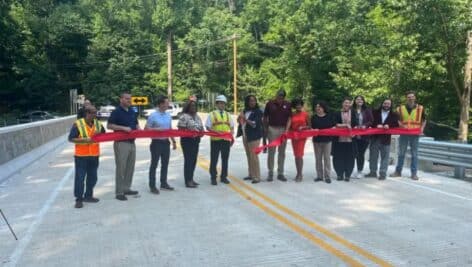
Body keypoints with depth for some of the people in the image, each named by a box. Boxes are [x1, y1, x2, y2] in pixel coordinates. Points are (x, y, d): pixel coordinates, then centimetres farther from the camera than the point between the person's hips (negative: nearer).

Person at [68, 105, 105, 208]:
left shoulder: (98, 124, 5)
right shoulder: (78, 124, -11)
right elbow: (71, 139, -11)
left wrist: (99, 134, -5)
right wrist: (84, 140, -23)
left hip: (94, 155, 5)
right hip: (81, 156, -5)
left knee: (92, 177, 12)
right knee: (80, 177, -1)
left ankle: (88, 196, 27)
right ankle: (79, 199, 7)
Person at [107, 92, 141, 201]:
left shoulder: (132, 111, 13)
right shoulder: (116, 111, -8)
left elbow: (136, 124, 20)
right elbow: (109, 126, -11)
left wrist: (139, 130, -1)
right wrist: (123, 128, -19)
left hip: (132, 142, 7)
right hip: (121, 143, -7)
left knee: (130, 167, 11)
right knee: (121, 167, -5)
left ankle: (126, 188, 22)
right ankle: (119, 192, 2)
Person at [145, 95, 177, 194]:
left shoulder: (168, 115, 8)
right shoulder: (153, 115, -10)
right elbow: (146, 129, -8)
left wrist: (173, 141, 15)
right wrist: (157, 129, -20)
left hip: (166, 142, 6)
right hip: (157, 142, -6)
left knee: (165, 164, 13)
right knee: (154, 164, 0)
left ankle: (164, 183, 26)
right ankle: (152, 186, 5)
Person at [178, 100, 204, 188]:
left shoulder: (197, 116, 14)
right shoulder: (184, 116, -9)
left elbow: (201, 127, 18)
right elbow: (180, 129, -14)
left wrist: (202, 132, -3)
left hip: (196, 140, 8)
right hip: (187, 140, -8)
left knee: (194, 160, 11)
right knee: (188, 160, -6)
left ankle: (191, 179, 22)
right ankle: (188, 181, -1)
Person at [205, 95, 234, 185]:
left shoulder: (228, 115, 15)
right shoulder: (212, 114, 3)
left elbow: (232, 127, 16)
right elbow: (208, 127, -2)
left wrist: (231, 134, -1)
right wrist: (215, 131, -18)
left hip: (226, 140, 4)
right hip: (215, 140, -4)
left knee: (225, 159, 9)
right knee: (214, 160, 1)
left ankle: (224, 177, 20)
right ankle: (213, 178, 10)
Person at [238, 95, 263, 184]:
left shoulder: (258, 111, -7)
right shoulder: (245, 111, 12)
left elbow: (256, 124, -17)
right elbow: (241, 121, 23)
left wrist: (245, 119, -20)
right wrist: (240, 119, 1)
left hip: (254, 136, -6)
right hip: (245, 136, 6)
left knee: (254, 156, -9)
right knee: (249, 156, 10)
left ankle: (257, 177, -5)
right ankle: (251, 174, 18)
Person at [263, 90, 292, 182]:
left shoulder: (288, 105, 1)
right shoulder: (270, 104, -1)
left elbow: (289, 118, 0)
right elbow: (265, 117, 4)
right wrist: (265, 129, -1)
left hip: (283, 130, 1)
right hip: (272, 129, -1)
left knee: (282, 152, 7)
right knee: (271, 152, 2)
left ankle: (280, 173, 15)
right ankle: (270, 173, 9)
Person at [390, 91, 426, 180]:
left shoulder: (420, 108, 5)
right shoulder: (401, 108, 5)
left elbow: (424, 120, 14)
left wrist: (422, 128, -3)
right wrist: (401, 125, -8)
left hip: (415, 134, -1)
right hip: (404, 134, 1)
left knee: (414, 154, 3)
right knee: (401, 153, 8)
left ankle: (414, 173, 9)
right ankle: (398, 171, 16)